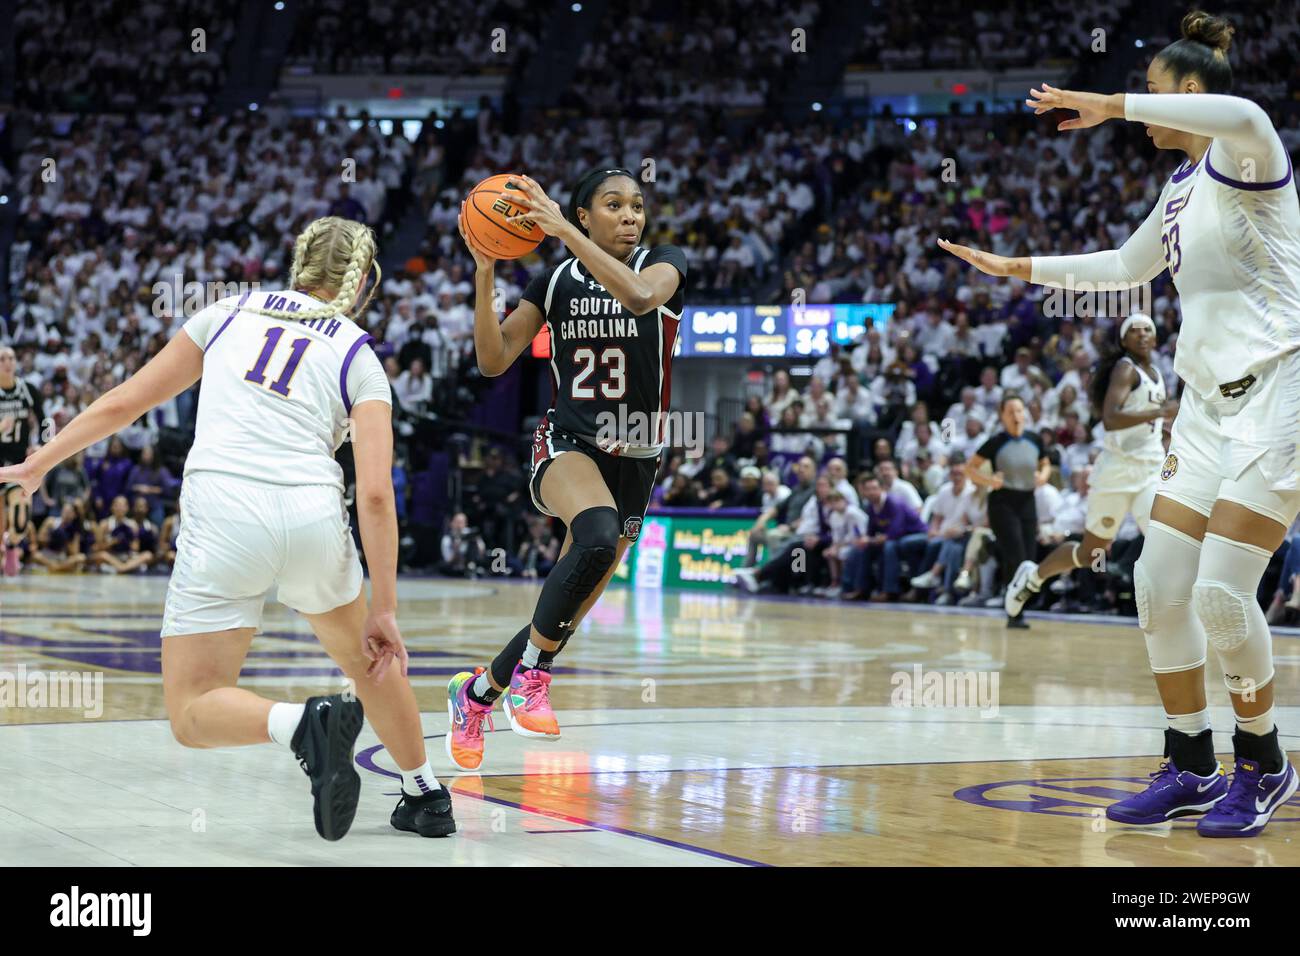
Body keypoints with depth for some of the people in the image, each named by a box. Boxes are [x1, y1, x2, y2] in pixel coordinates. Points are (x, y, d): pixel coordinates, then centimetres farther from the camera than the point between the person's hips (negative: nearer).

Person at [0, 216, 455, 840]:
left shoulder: (234, 311, 17)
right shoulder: (359, 356, 12)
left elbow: (124, 403, 17)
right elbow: (375, 494, 0)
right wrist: (384, 610, 3)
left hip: (224, 513, -1)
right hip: (313, 516, 1)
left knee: (193, 714, 4)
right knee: (365, 658, 30)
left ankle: (305, 725, -24)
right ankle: (426, 798, 33)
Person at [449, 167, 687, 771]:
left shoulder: (663, 264, -3)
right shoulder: (555, 280, 3)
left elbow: (638, 294, -28)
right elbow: (493, 360, -4)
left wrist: (560, 229, -30)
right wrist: (485, 271, -13)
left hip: (636, 461, 2)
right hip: (567, 444, -2)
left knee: (569, 611, 6)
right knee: (597, 539, -36)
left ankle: (476, 692, 30)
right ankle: (531, 675, -21)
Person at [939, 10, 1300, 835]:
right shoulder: (1181, 187, 17)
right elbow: (1128, 265, 34)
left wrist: (1113, 106, -30)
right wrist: (1019, 267, 36)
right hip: (1208, 404, 9)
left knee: (1222, 593, -13)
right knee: (1160, 584, 2)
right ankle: (1190, 767, 14)